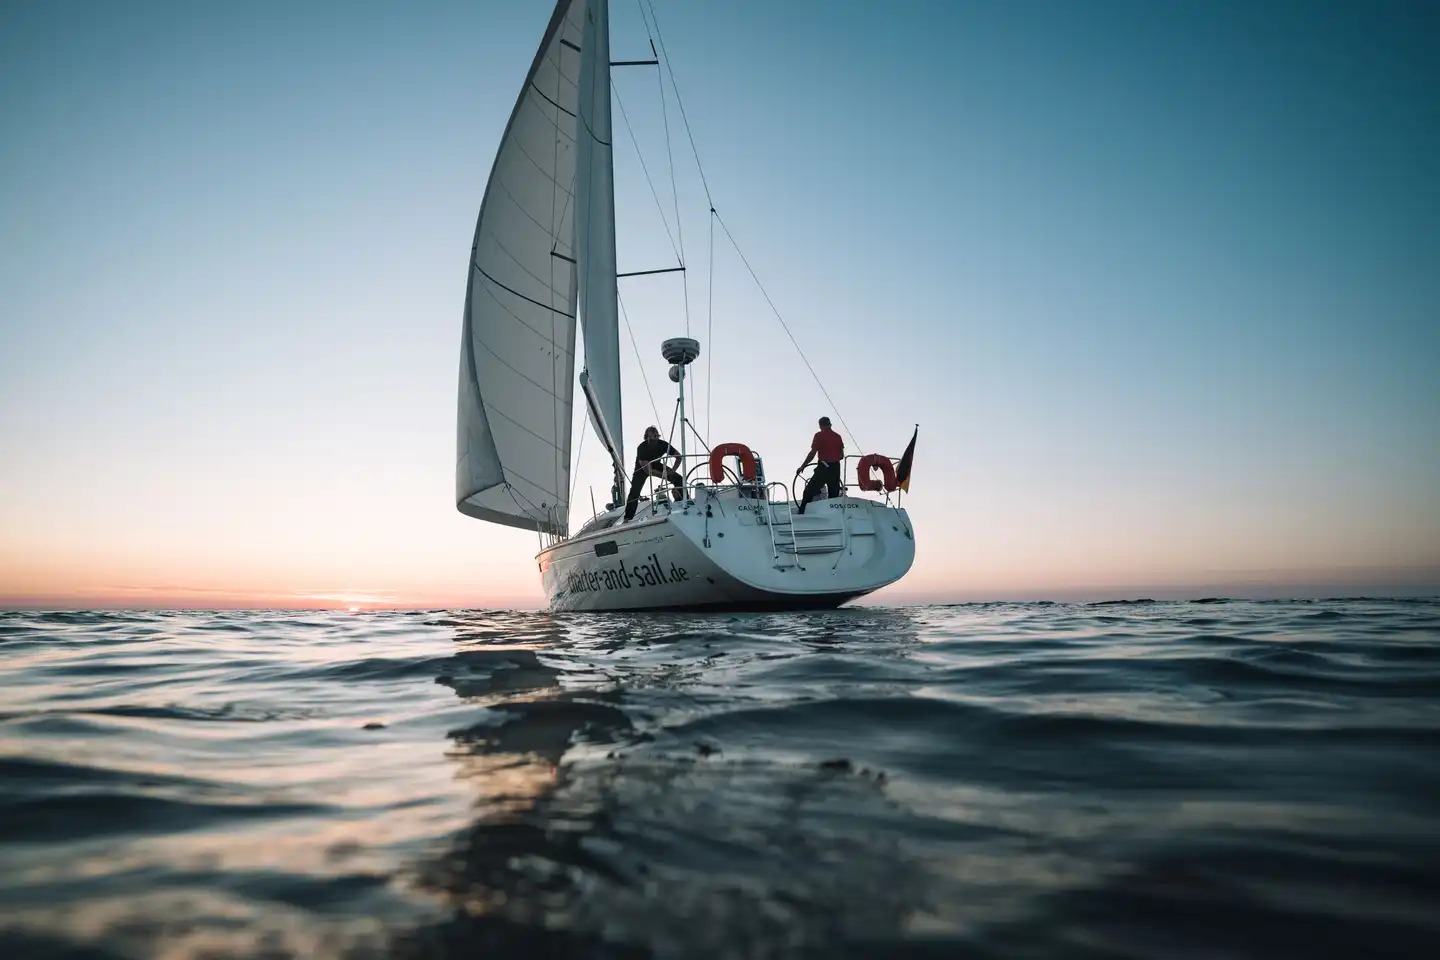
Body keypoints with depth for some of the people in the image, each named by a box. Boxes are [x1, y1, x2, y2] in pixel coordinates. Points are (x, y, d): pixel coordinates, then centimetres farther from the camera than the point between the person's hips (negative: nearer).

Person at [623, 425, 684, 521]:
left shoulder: (663, 444, -26)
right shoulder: (642, 448, -34)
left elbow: (678, 456, -13)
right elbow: (647, 470, -36)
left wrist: (672, 470, -24)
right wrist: (664, 475, -36)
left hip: (656, 465, 4)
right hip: (642, 468, -3)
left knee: (679, 479, -10)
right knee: (635, 492, -21)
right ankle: (627, 518, -17)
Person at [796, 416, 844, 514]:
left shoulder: (819, 435, -5)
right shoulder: (837, 436, 11)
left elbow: (812, 453, -10)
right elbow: (842, 455, 13)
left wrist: (802, 466, -3)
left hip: (823, 468, -5)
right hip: (836, 468, 5)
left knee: (809, 491, 1)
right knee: (834, 494, 12)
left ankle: (801, 512, -4)